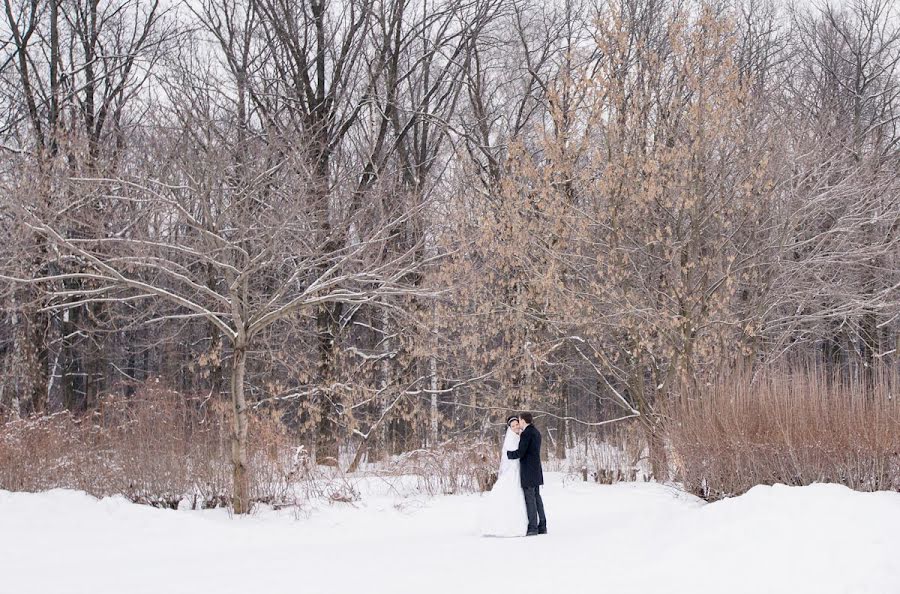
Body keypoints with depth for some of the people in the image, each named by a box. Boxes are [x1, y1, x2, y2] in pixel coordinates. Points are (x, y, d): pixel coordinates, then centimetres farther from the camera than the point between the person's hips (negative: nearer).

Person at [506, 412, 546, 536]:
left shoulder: (526, 433, -15)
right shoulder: (536, 432, 14)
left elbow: (520, 452, -17)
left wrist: (508, 453, -1)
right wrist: (521, 438, 16)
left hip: (528, 470, -9)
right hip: (536, 469, 9)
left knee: (530, 497, -5)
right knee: (537, 496, 12)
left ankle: (533, 528, -5)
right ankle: (542, 526, 14)